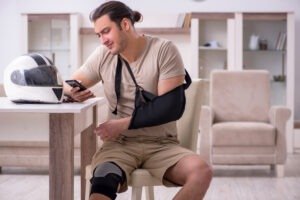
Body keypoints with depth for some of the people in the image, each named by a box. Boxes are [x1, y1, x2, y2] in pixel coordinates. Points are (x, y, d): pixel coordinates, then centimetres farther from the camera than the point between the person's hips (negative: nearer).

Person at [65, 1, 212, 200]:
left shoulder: (165, 50, -5)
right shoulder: (102, 55, 5)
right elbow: (70, 86, 15)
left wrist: (123, 124, -19)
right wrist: (74, 92, -11)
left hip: (161, 144, 0)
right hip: (120, 143, 0)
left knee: (202, 171, -31)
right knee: (103, 182, -37)